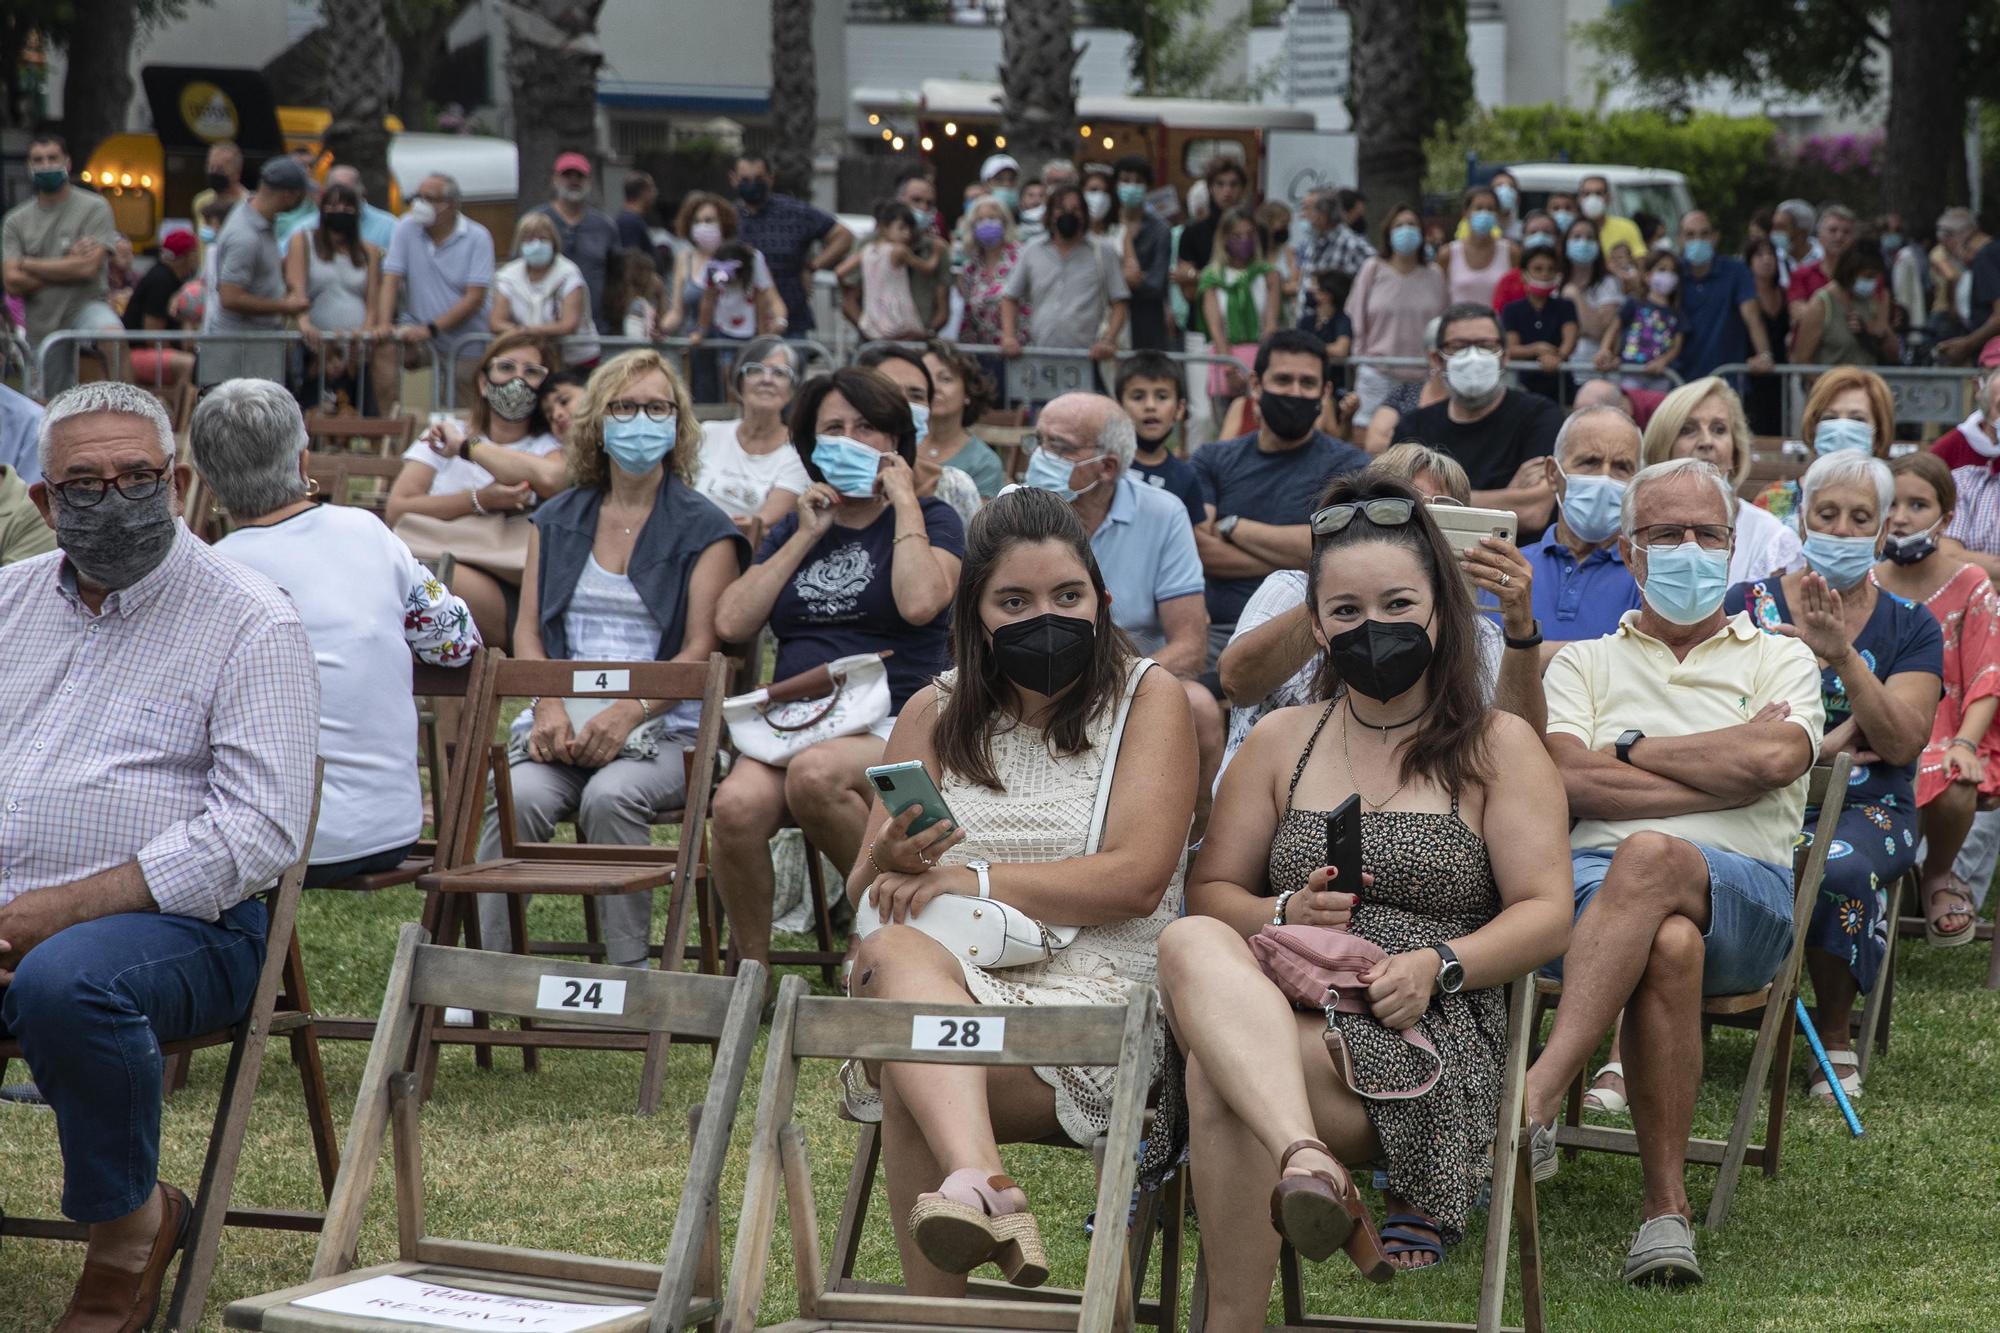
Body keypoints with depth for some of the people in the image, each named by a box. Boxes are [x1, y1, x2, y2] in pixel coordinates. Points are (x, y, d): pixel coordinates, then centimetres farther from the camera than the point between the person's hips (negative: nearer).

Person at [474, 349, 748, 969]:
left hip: (663, 726, -3)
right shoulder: (556, 522, 19)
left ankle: (629, 973, -28)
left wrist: (629, 713, -18)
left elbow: (700, 651, -2)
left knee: (610, 796, -35)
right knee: (517, 797, -30)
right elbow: (527, 631, 12)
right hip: (562, 721, 3)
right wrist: (549, 709, -8)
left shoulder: (704, 530, 7)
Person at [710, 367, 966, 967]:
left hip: (893, 724, -3)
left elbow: (919, 602, -13)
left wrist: (904, 503, -3)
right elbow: (732, 623, 8)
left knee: (814, 773, -39)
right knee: (738, 805, -31)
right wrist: (806, 537, 8)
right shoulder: (793, 529, 23)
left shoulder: (931, 520, 10)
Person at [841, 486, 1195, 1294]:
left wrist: (975, 882, -8)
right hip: (943, 987, 3)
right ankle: (986, 1191, -58)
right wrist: (887, 865, -10)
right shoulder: (933, 715, 18)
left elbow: (1137, 879, -6)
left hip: (1092, 998, -3)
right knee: (892, 950, -36)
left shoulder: (1147, 699, 7)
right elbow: (864, 900, 15)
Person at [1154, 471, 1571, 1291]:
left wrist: (1438, 966, -14)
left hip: (1428, 1038, -3)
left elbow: (1545, 915, 4)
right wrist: (1282, 914, -5)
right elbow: (1210, 891, 18)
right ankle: (1308, 1162, -54)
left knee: (1217, 1075, -35)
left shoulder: (1497, 745, 13)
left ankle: (1232, 1316, -29)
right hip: (1269, 1016, 3)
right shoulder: (1280, 742, 23)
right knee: (1190, 943, -35)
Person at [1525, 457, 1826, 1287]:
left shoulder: (1780, 659, 23)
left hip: (1744, 891, -1)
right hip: (1592, 883, 1)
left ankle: (1532, 1101, -50)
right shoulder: (1585, 663, 25)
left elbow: (1774, 758, -2)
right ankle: (1664, 1207, -41)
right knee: (1669, 943, -40)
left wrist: (1631, 749, 6)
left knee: (1650, 856, -40)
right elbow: (1565, 781, 3)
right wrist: (1724, 771, 2)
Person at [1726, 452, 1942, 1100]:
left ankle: (1835, 1034, -14)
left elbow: (1901, 743, -3)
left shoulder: (1909, 627, 10)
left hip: (1866, 808, 1)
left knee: (1840, 869, -36)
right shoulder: (1749, 604, 10)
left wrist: (1843, 657, -15)